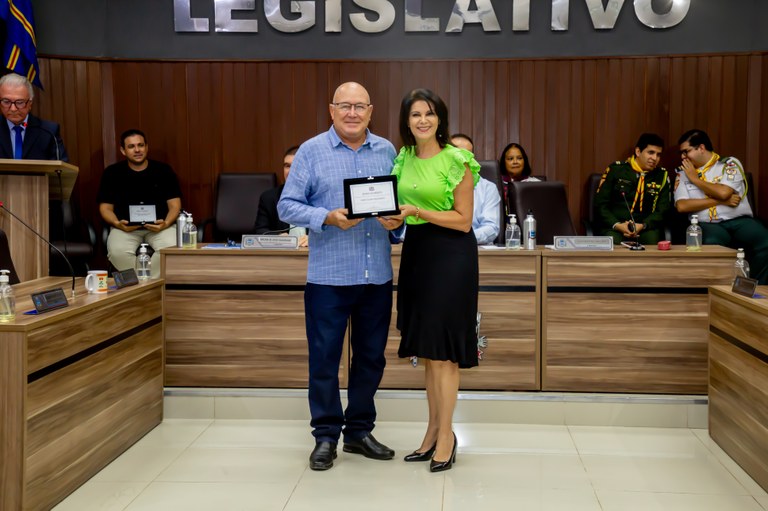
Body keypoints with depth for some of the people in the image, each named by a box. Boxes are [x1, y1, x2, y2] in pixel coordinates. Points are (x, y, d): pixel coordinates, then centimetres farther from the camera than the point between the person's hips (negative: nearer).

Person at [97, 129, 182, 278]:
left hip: (159, 226, 0)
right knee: (117, 251, -33)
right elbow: (105, 207, 7)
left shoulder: (164, 171, 5)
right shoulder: (112, 173, 7)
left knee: (172, 248, -33)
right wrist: (117, 224, -14)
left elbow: (174, 204, 4)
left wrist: (166, 224, -16)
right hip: (125, 227, 0)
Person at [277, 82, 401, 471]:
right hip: (328, 275, -3)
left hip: (377, 275, 4)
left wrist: (397, 219, -10)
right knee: (324, 358, 3)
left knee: (371, 357, 12)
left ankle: (359, 431, 27)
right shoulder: (311, 151, -1)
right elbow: (287, 206, -4)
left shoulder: (386, 151, 9)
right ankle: (326, 436, 18)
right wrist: (327, 218, -19)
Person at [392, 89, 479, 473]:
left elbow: (464, 220, -11)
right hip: (415, 251, 7)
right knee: (426, 350, 12)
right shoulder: (402, 159, 10)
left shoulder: (457, 160, -9)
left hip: (450, 254, -6)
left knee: (442, 349, -4)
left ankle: (445, 435, 8)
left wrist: (418, 211, -18)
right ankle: (433, 430, 23)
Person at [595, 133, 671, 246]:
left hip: (646, 227, 2)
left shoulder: (662, 176, 11)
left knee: (653, 240, -31)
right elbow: (600, 203, 4)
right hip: (614, 227, -1)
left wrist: (642, 226, -12)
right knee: (613, 241, -34)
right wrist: (617, 225, -13)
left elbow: (663, 210, 8)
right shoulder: (616, 170, 5)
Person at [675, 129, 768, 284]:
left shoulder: (730, 164, 8)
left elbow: (724, 192, -11)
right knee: (712, 245, -37)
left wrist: (695, 179, 2)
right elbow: (681, 206, -1)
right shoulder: (683, 173, 15)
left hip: (739, 220, 0)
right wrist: (719, 201, -4)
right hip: (707, 224, 0)